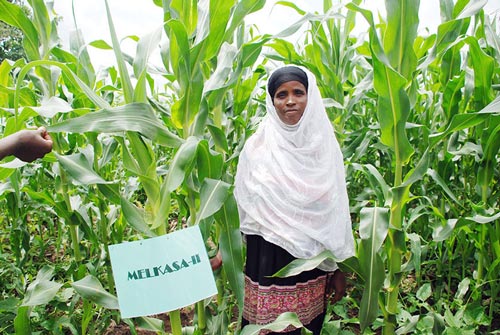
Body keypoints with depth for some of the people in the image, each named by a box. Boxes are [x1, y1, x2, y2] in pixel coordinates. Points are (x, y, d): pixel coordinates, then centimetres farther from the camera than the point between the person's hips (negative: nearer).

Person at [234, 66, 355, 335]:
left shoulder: (325, 145, -1)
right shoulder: (257, 146, -5)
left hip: (313, 261, 2)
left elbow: (336, 212, 4)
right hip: (268, 260, -1)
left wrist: (339, 269, 6)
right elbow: (241, 208, 2)